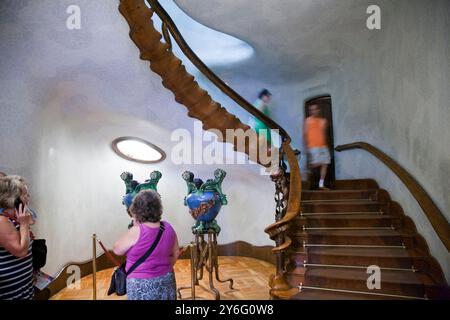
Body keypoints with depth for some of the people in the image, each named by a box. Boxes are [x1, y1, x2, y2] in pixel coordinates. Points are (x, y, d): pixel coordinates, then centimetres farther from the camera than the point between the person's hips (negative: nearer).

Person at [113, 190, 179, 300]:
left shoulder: (136, 232, -21)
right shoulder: (168, 228, -5)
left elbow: (117, 250, -5)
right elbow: (175, 253, 8)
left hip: (142, 286, -4)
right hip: (166, 281, 5)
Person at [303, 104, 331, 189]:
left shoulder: (323, 121, 15)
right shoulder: (308, 120, 2)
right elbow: (305, 134, -3)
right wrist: (307, 145, -11)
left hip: (323, 146, 5)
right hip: (313, 146, -5)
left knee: (325, 165, 2)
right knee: (317, 164, -18)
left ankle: (321, 184, 8)